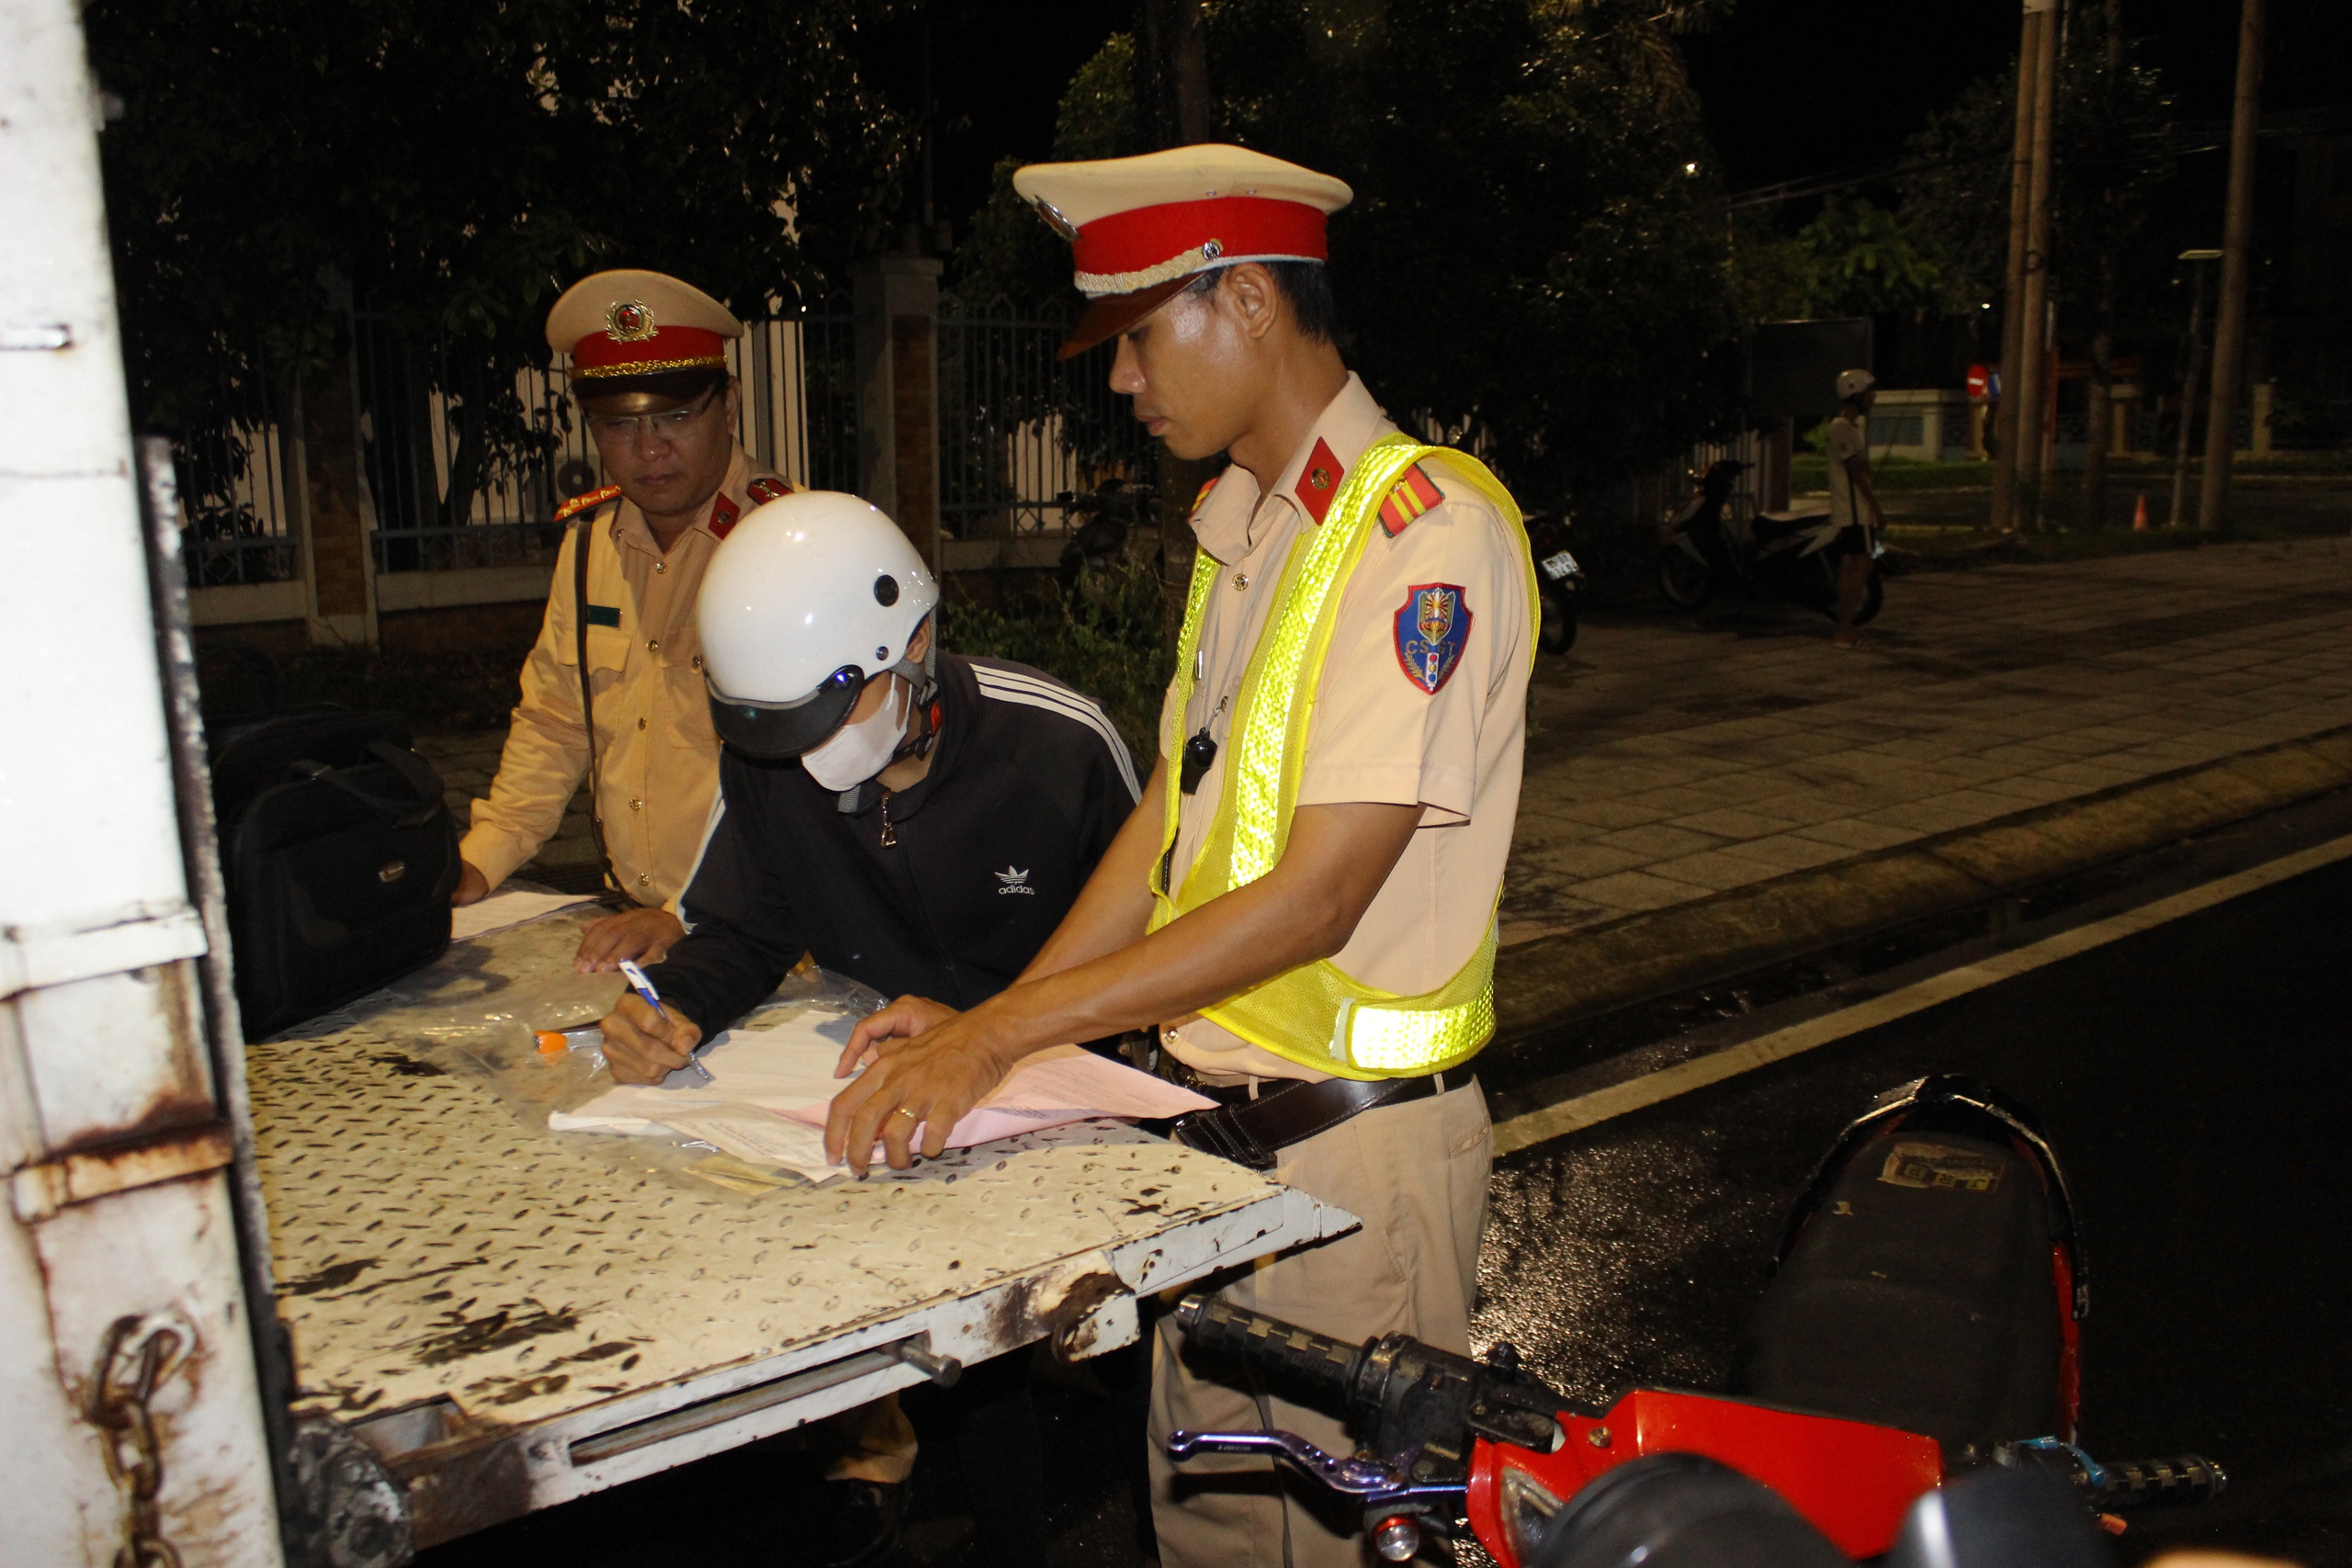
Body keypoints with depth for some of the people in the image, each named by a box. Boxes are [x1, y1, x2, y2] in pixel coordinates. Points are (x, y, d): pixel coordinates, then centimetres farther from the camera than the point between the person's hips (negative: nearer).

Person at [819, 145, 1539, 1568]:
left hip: (1355, 1142, -7)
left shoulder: (1427, 530, -17)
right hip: (1214, 1123, 8)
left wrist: (1003, 1032, -20)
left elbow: (1317, 897, -22)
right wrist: (982, 1025, 2)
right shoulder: (1239, 527, 11)